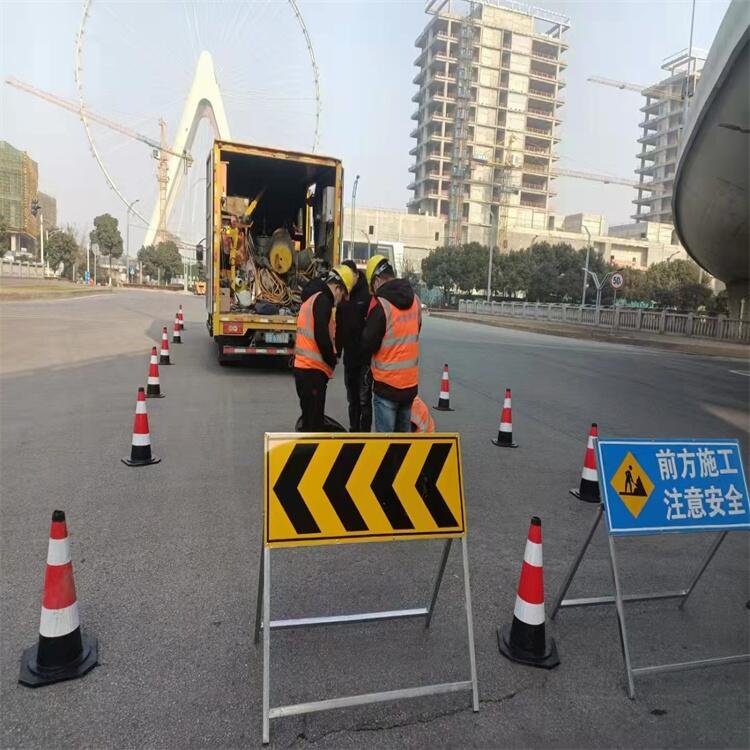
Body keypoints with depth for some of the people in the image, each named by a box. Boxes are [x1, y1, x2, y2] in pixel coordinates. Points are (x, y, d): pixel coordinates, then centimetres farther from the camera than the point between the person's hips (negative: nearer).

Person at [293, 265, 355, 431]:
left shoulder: (312, 299, 19)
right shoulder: (323, 300, -11)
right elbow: (322, 336, -20)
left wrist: (330, 358, 16)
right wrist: (332, 360, -5)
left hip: (304, 367, 10)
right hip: (313, 370, -10)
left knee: (311, 418, 17)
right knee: (313, 422, -5)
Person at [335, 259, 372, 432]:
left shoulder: (368, 295, -10)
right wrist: (336, 350, 12)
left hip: (365, 357, -6)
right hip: (349, 357, 7)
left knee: (364, 399, -3)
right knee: (352, 399, 15)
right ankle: (353, 431, 26)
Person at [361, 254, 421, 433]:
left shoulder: (381, 304, -17)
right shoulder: (414, 299, 3)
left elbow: (368, 344, -11)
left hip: (387, 382, -6)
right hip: (410, 381, 6)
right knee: (404, 433, 18)